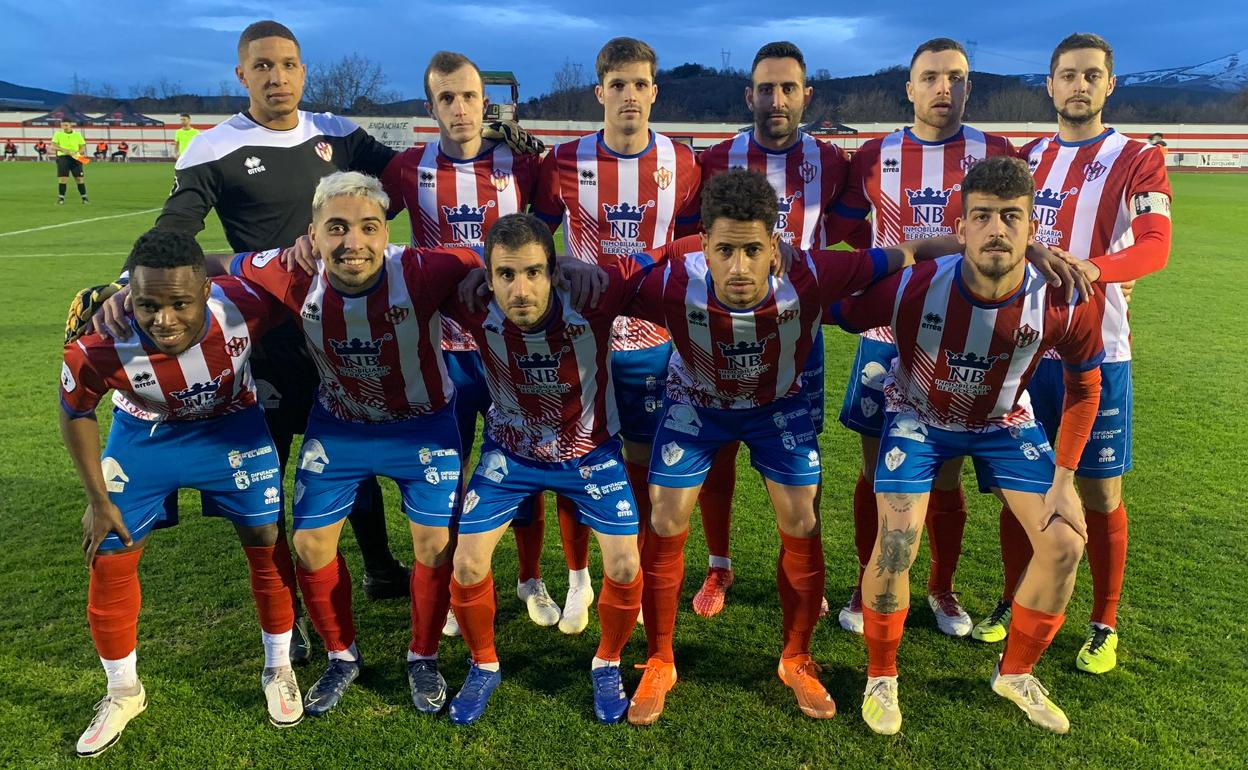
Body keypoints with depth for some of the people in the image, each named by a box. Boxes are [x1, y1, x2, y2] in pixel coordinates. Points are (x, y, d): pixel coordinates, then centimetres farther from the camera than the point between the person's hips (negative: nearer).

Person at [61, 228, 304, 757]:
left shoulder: (242, 304, -36)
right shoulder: (98, 346, -33)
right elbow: (75, 413, -10)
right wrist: (98, 500, -5)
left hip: (230, 425, 0)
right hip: (143, 435, 0)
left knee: (265, 541, 3)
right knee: (109, 560, 3)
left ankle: (278, 671, 27)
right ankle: (123, 692, 29)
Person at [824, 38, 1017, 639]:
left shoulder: (994, 155, 0)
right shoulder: (874, 157, 3)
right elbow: (838, 230, 12)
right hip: (885, 338, 1)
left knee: (946, 478, 9)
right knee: (876, 471, 8)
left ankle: (942, 590, 30)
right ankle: (867, 587, 26)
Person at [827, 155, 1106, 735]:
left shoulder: (1065, 301, -26)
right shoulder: (914, 287, -34)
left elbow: (1083, 387, -7)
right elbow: (831, 313, -15)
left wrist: (1063, 479, -7)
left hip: (1005, 424, 3)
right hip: (918, 416, -3)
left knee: (1064, 544, -4)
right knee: (896, 544, -18)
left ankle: (1015, 674, 23)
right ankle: (881, 678, 11)